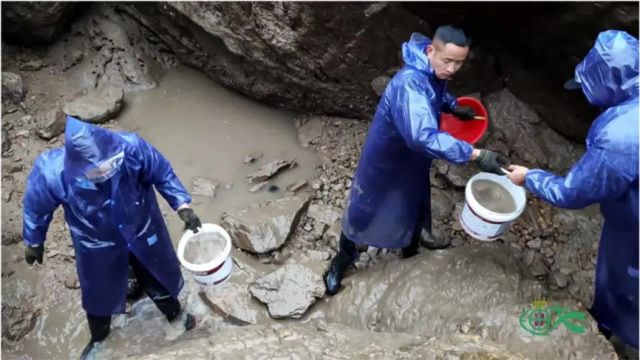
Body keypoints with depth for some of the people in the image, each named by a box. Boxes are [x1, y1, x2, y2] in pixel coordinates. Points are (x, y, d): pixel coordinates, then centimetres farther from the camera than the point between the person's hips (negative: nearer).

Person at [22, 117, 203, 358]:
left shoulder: (131, 148, -35)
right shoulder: (51, 173, -34)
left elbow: (163, 173, -15)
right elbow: (36, 209, -11)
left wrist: (183, 206, -22)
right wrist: (34, 242, 5)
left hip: (143, 231, 1)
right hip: (97, 245, 0)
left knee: (159, 277, 25)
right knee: (99, 293, 25)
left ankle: (174, 314, 60)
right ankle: (98, 338, 60)